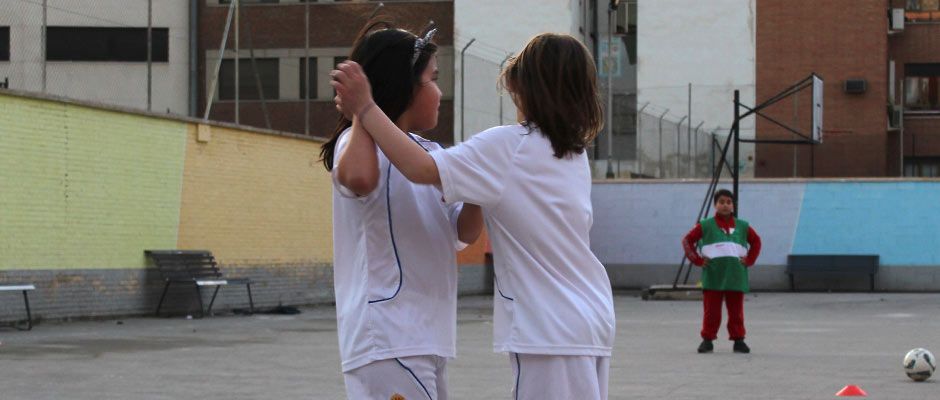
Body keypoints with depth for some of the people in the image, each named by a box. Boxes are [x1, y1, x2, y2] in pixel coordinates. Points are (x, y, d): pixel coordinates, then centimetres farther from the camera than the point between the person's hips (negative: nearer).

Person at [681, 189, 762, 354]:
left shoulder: (742, 226, 10)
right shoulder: (706, 226, 3)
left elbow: (756, 241, 22)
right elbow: (687, 241, 5)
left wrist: (749, 260, 9)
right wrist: (697, 260, -3)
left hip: (736, 276, 2)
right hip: (713, 276, -2)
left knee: (736, 311, 5)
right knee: (711, 310, 0)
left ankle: (738, 340, 11)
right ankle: (707, 340, 7)